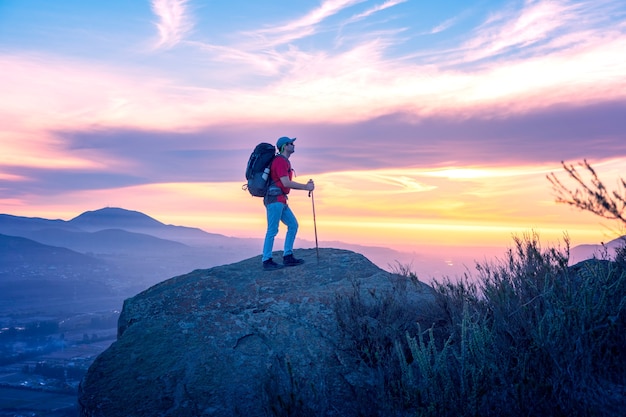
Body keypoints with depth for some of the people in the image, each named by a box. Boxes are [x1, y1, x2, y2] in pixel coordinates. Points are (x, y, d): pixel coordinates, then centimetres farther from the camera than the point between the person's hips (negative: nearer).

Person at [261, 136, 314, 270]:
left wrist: (306, 186, 12)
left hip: (280, 200, 10)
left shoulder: (285, 162, 22)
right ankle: (267, 261, -2)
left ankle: (288, 257, 11)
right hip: (274, 199, -10)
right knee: (272, 230, -7)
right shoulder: (280, 160, -11)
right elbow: (286, 183, -18)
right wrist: (305, 187, -10)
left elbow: (288, 184, 22)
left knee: (293, 225, 9)